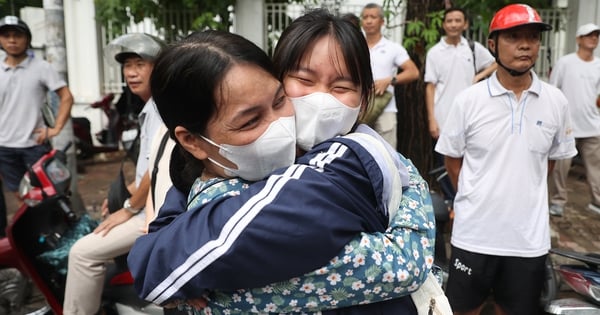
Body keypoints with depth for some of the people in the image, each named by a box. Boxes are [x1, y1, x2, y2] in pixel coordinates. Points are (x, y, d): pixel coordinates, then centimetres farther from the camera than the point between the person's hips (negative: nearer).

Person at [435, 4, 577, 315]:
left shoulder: (556, 102, -2)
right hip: (473, 234, -1)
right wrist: (475, 201, 5)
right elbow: (452, 159, 2)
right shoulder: (468, 100, -7)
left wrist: (525, 198, 10)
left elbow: (551, 158, 12)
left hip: (530, 238, 2)